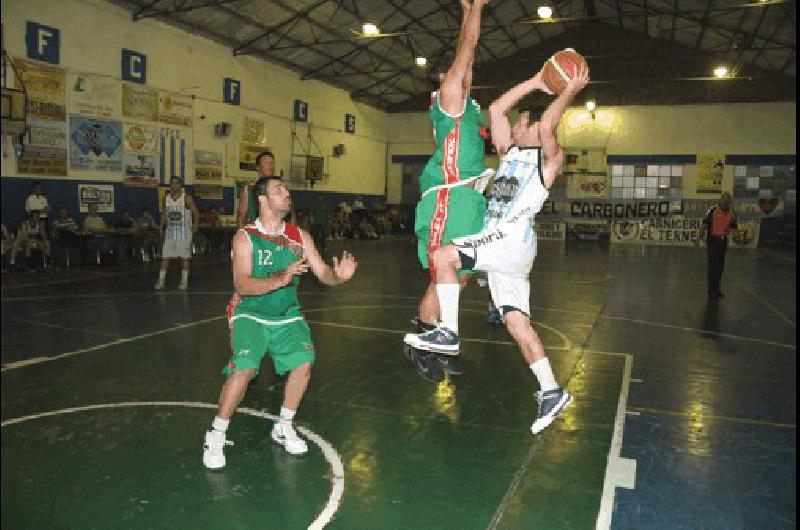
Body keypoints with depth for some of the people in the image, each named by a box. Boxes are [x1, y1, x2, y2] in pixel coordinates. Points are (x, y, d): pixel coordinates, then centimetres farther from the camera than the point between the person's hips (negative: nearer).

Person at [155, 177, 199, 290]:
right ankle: (161, 281, 10)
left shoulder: (187, 198, -8)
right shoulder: (166, 198, 6)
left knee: (185, 257, 1)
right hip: (170, 231, 4)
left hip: (184, 232, -4)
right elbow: (164, 214, 16)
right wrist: (162, 228, 10)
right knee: (165, 257, 3)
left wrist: (195, 224, -19)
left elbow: (195, 212, -7)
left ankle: (184, 281, 11)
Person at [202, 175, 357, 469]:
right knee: (244, 368, -23)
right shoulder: (245, 237, -12)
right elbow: (242, 285, -24)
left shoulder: (299, 236, 2)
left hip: (287, 316, 4)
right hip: (250, 315, -4)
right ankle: (216, 435, 0)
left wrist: (339, 275, -24)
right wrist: (280, 279, -40)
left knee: (304, 360, -16)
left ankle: (284, 427, 8)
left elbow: (323, 272, -1)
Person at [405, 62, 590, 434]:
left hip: (512, 241, -8)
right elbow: (495, 109, 21)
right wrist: (535, 83, 23)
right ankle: (551, 392, 9)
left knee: (442, 256, -22)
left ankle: (448, 333, -12)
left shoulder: (548, 158, 0)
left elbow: (546, 127, -21)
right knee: (516, 320, 4)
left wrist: (571, 91, -12)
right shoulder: (510, 151, 21)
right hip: (499, 246, 8)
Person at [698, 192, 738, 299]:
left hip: (723, 240, 5)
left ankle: (716, 289, 22)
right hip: (712, 240, -5)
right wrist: (700, 236, -9)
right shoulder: (712, 210, -10)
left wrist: (733, 221, -10)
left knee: (720, 266, 11)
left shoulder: (732, 212, 4)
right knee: (713, 265, -5)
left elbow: (734, 228, 11)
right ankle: (711, 291, 0)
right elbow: (705, 224, -5)